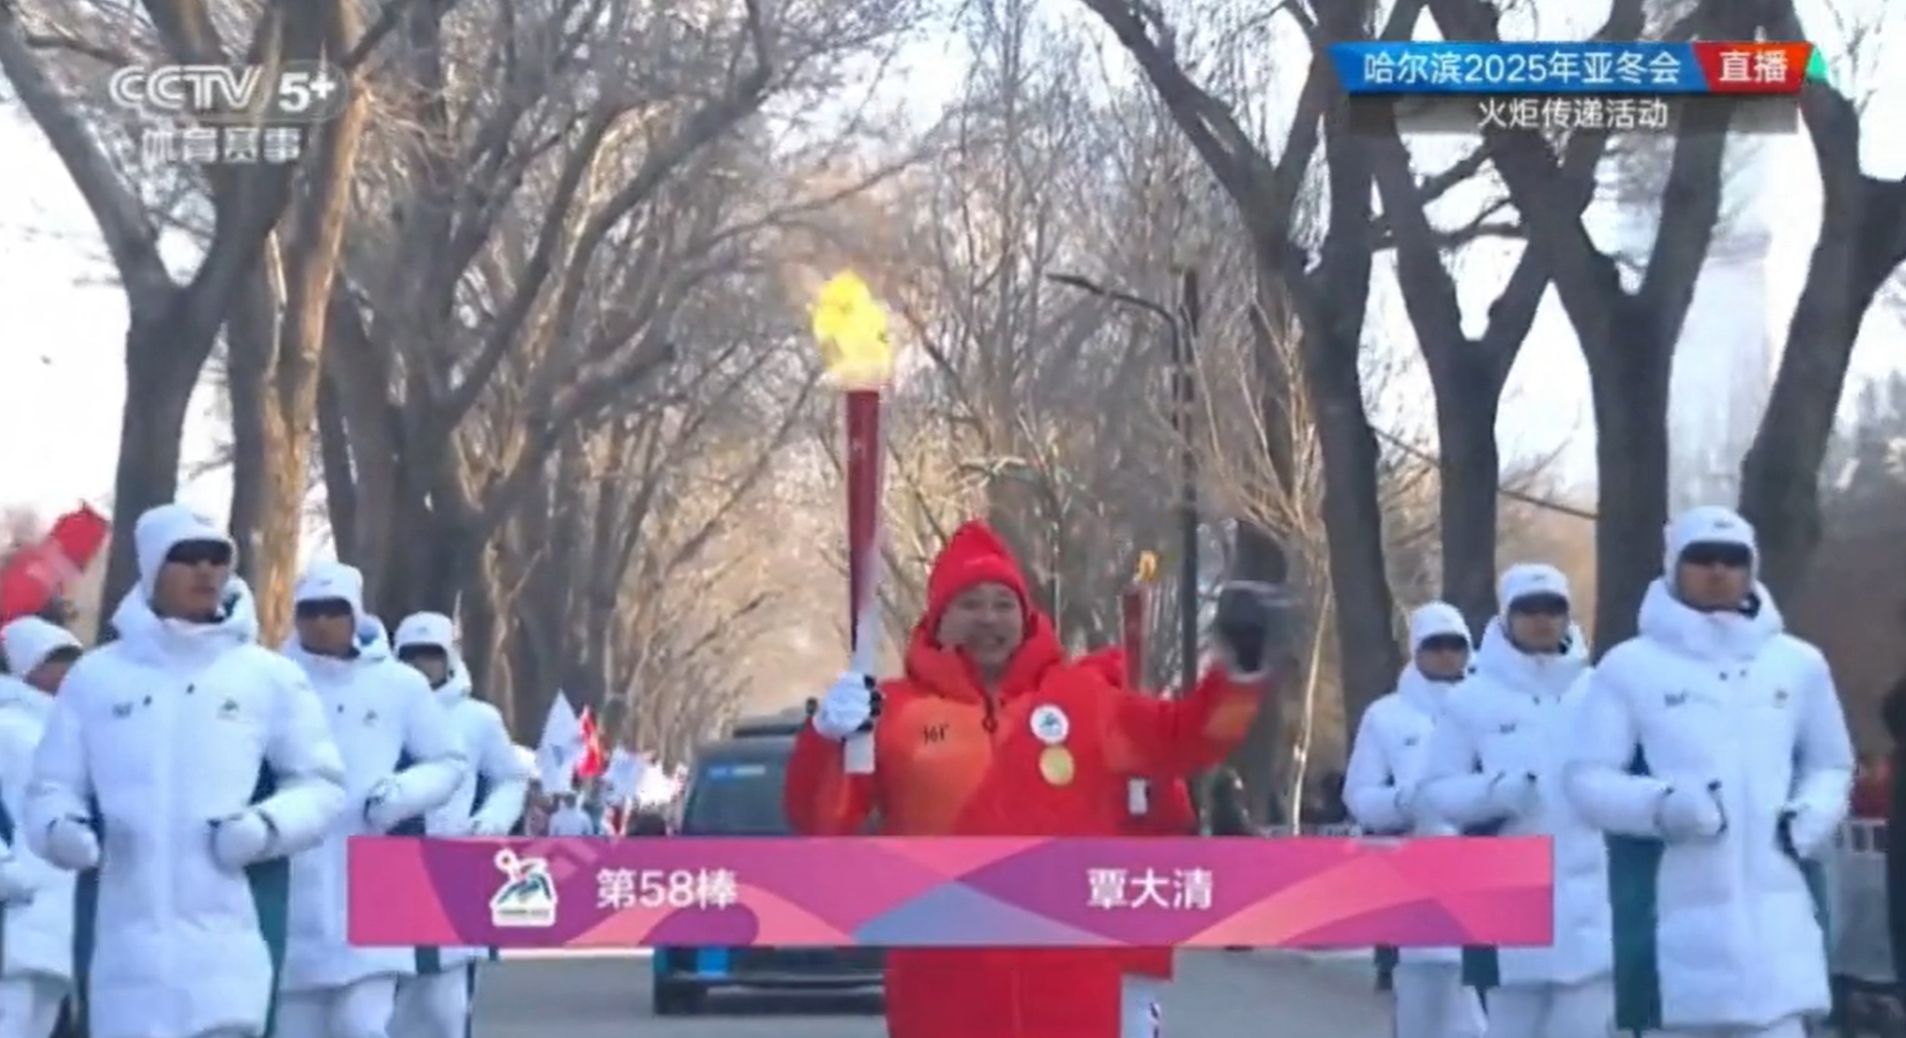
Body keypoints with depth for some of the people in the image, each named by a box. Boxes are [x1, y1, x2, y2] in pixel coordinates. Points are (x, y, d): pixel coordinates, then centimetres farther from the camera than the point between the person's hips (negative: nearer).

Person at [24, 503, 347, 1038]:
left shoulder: (271, 676, 8)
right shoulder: (96, 676, 10)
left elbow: (320, 784, 8)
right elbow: (52, 787, 12)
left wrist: (266, 827, -11)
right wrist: (60, 827, -10)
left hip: (229, 931, -1)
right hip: (124, 931, 2)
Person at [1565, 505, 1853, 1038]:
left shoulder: (1798, 663, 10)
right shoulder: (1631, 665, 1)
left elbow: (1830, 764, 22)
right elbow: (1587, 777, -1)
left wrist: (1814, 813, -1)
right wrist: (1661, 803, -20)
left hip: (1774, 908, 2)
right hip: (1675, 909, -2)